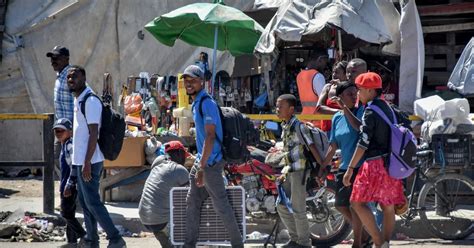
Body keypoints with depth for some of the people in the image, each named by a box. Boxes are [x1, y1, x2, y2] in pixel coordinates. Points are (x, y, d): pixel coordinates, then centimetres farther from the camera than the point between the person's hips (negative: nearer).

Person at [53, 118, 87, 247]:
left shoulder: (70, 145, -14)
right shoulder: (64, 145, 17)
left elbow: (74, 166, -22)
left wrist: (69, 185, -24)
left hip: (71, 186, -10)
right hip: (66, 186, 10)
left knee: (66, 213, -11)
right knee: (69, 214, 12)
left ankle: (83, 236, -8)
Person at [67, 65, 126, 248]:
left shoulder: (90, 101, -16)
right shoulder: (77, 100, 13)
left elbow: (93, 134, -20)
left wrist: (87, 163, -24)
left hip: (88, 161, -10)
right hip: (80, 161, 10)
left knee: (92, 202, -7)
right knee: (85, 202, 12)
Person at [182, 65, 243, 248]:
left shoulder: (207, 103, -17)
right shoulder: (196, 104, 13)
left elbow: (210, 136, -23)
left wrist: (202, 167, -26)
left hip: (211, 162, -10)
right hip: (201, 160, 10)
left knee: (221, 205, -4)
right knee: (192, 202, 12)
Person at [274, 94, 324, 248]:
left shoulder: (297, 126, -14)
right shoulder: (285, 126, 13)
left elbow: (312, 147, -18)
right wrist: (285, 172, 21)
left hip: (299, 170, -9)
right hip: (290, 170, 9)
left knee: (297, 209, -5)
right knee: (282, 206, 12)